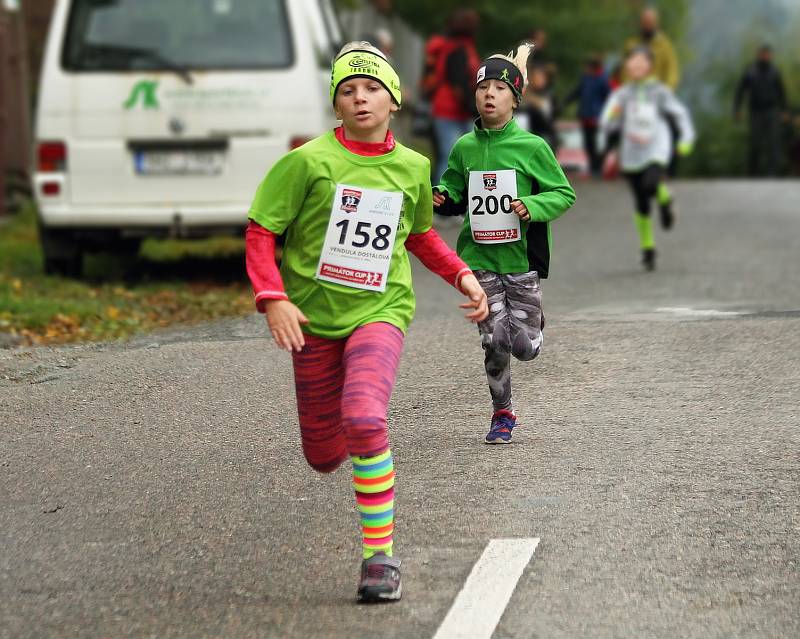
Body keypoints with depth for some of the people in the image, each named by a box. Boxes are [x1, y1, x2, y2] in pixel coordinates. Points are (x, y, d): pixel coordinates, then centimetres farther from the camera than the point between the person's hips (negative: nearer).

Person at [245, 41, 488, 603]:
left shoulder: (412, 168, 4)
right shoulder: (309, 161, -7)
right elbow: (260, 232, -5)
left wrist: (462, 275, 10)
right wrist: (272, 298, -18)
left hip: (380, 311, 0)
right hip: (313, 318, 0)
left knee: (364, 420, -28)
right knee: (323, 458, 7)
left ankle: (381, 554, -17)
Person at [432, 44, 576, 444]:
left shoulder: (532, 147, -7)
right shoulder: (464, 148, 2)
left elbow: (564, 194, -3)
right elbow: (455, 195, 14)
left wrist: (532, 206, -21)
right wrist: (442, 200, -9)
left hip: (521, 258, -2)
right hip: (479, 259, 2)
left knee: (524, 347, 0)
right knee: (494, 343, -3)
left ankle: (530, 321, 37)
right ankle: (502, 415, 18)